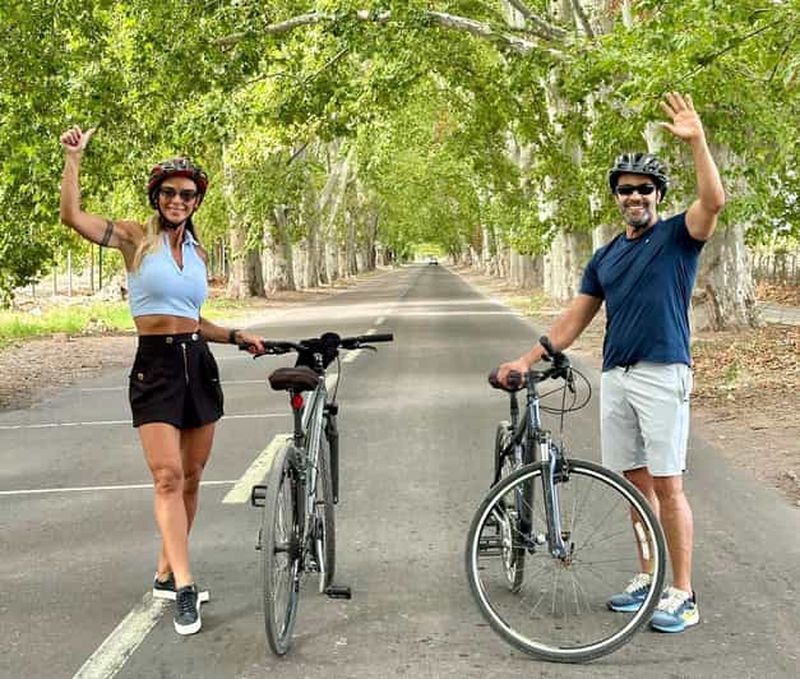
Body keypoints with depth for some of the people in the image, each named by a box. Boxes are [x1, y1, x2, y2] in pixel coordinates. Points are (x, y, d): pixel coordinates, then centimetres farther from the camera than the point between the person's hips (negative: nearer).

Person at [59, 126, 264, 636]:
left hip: (198, 364, 6)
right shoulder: (135, 237, 0)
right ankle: (184, 585, -13)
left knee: (191, 478, 8)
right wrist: (74, 158, -16)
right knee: (167, 476, -14)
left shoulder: (198, 253, 14)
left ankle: (167, 574, 21)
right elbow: (72, 216, -14)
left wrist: (236, 336, 11)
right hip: (155, 367, -5)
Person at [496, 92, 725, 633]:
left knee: (667, 484, -6)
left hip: (663, 374, -6)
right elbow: (575, 319, 17)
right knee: (636, 482, 10)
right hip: (615, 377, 6)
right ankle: (649, 578, 21)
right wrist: (527, 359, 9)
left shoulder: (678, 235, 1)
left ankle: (683, 595, 0)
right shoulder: (606, 257, 16)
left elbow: (714, 201, -20)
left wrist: (697, 141, -27)